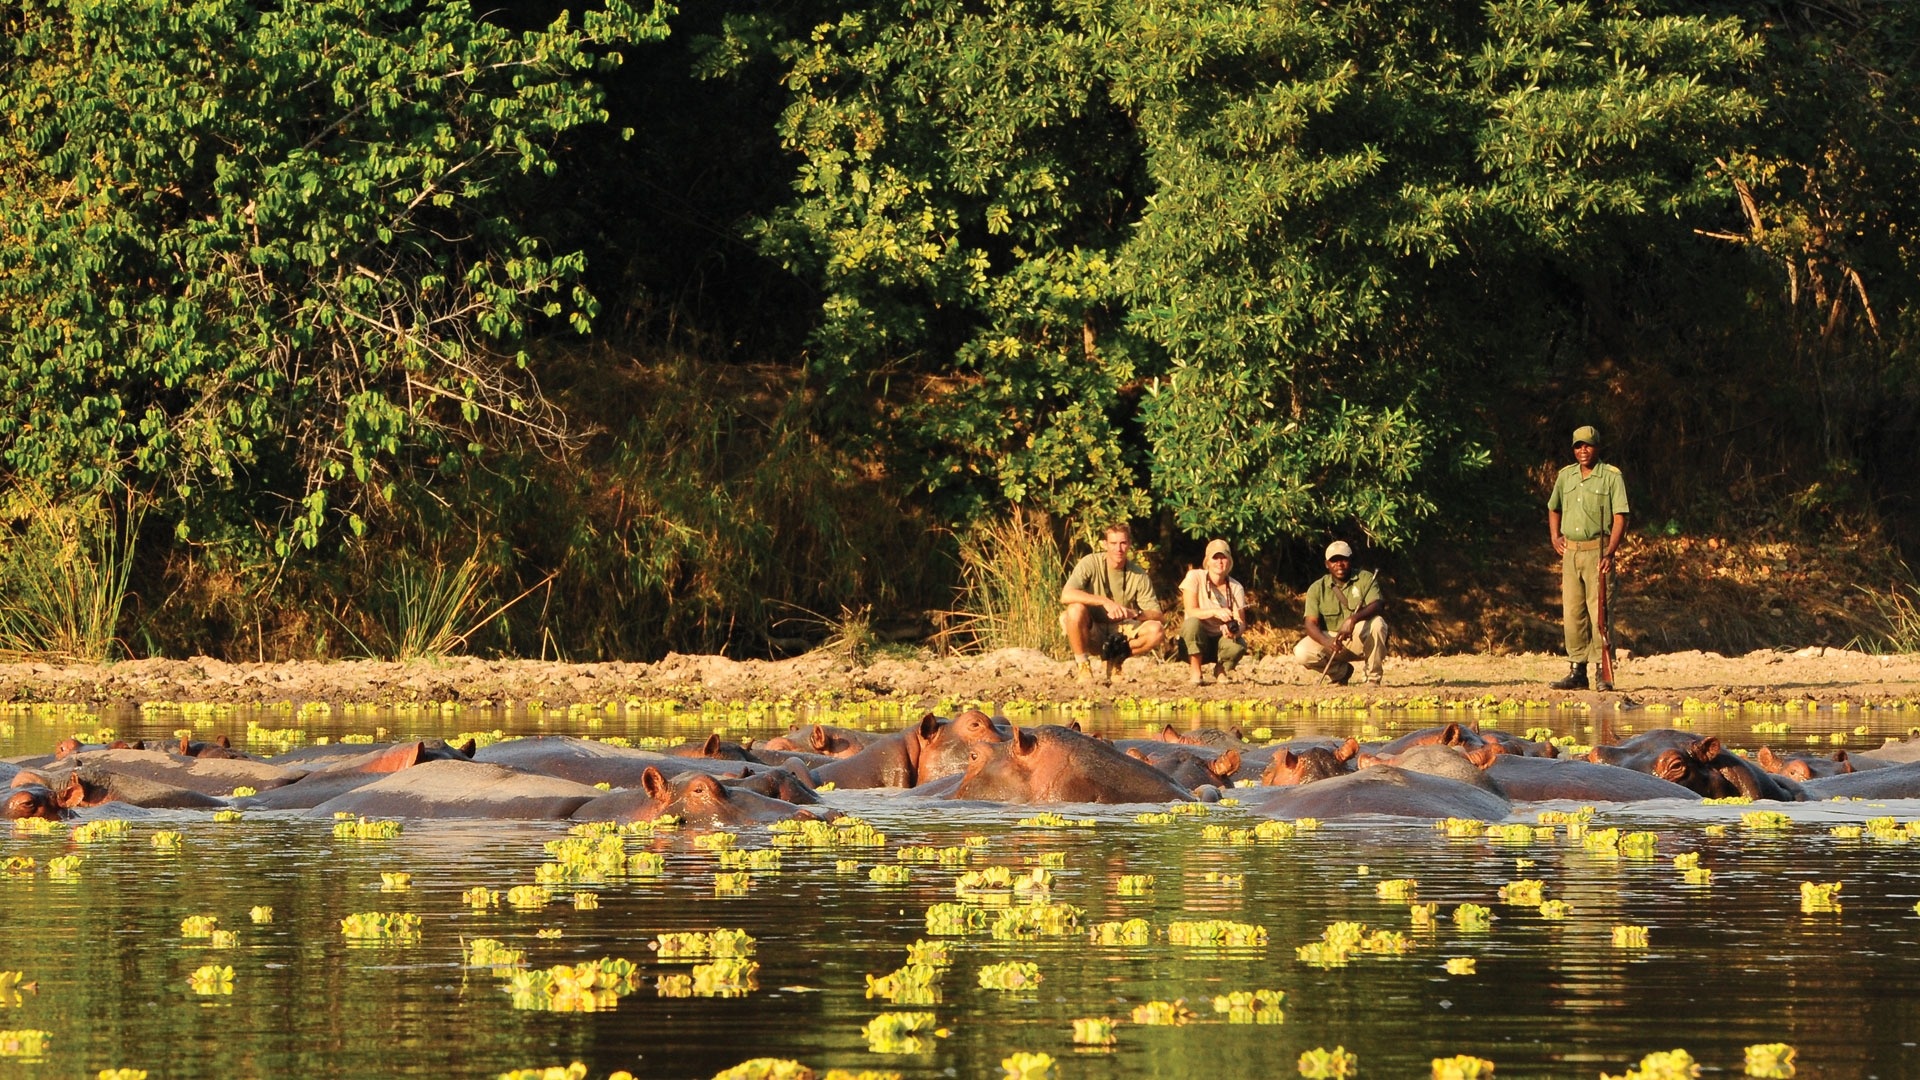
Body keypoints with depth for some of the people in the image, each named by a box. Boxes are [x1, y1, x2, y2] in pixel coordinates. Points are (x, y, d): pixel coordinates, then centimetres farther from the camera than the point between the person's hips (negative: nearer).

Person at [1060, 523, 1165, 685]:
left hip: (1120, 633, 2)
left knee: (1157, 631, -24)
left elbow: (1156, 615, -7)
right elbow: (1066, 595, -27)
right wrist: (1104, 601, -36)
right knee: (1076, 609, -34)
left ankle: (1114, 660, -2)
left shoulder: (1138, 575, -5)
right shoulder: (1091, 564, -13)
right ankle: (1082, 666, -16)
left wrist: (1134, 613, -30)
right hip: (1092, 633, -2)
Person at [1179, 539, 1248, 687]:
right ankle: (1197, 673, -16)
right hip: (1195, 641, -2)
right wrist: (1215, 612, -37)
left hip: (1220, 639, 2)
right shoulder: (1195, 577, -9)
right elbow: (1191, 611, -20)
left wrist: (1235, 630, -33)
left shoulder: (1236, 588, -2)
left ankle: (1221, 670, 5)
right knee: (1192, 623, -35)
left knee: (1239, 645, -31)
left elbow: (1241, 623, -8)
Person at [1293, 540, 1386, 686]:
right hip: (1330, 637, 2)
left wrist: (1353, 619, -42)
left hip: (1361, 640, -2)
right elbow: (1311, 623, -11)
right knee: (1302, 653, -26)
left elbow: (1377, 605, -22)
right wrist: (1326, 642, -34)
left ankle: (1374, 678, -16)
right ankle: (1341, 671, 4)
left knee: (1376, 623, -34)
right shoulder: (1317, 588, -1)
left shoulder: (1365, 579, -4)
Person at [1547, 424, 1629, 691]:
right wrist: (1555, 538, 12)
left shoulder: (1611, 476, -4)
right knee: (1572, 612, 5)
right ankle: (1577, 671, 9)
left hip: (1597, 549, -5)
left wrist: (1610, 552, -17)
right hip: (1570, 550, 5)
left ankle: (1602, 672, -6)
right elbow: (1553, 509, 28)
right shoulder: (1565, 476, 12)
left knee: (1599, 610, -8)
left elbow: (1620, 517, -9)